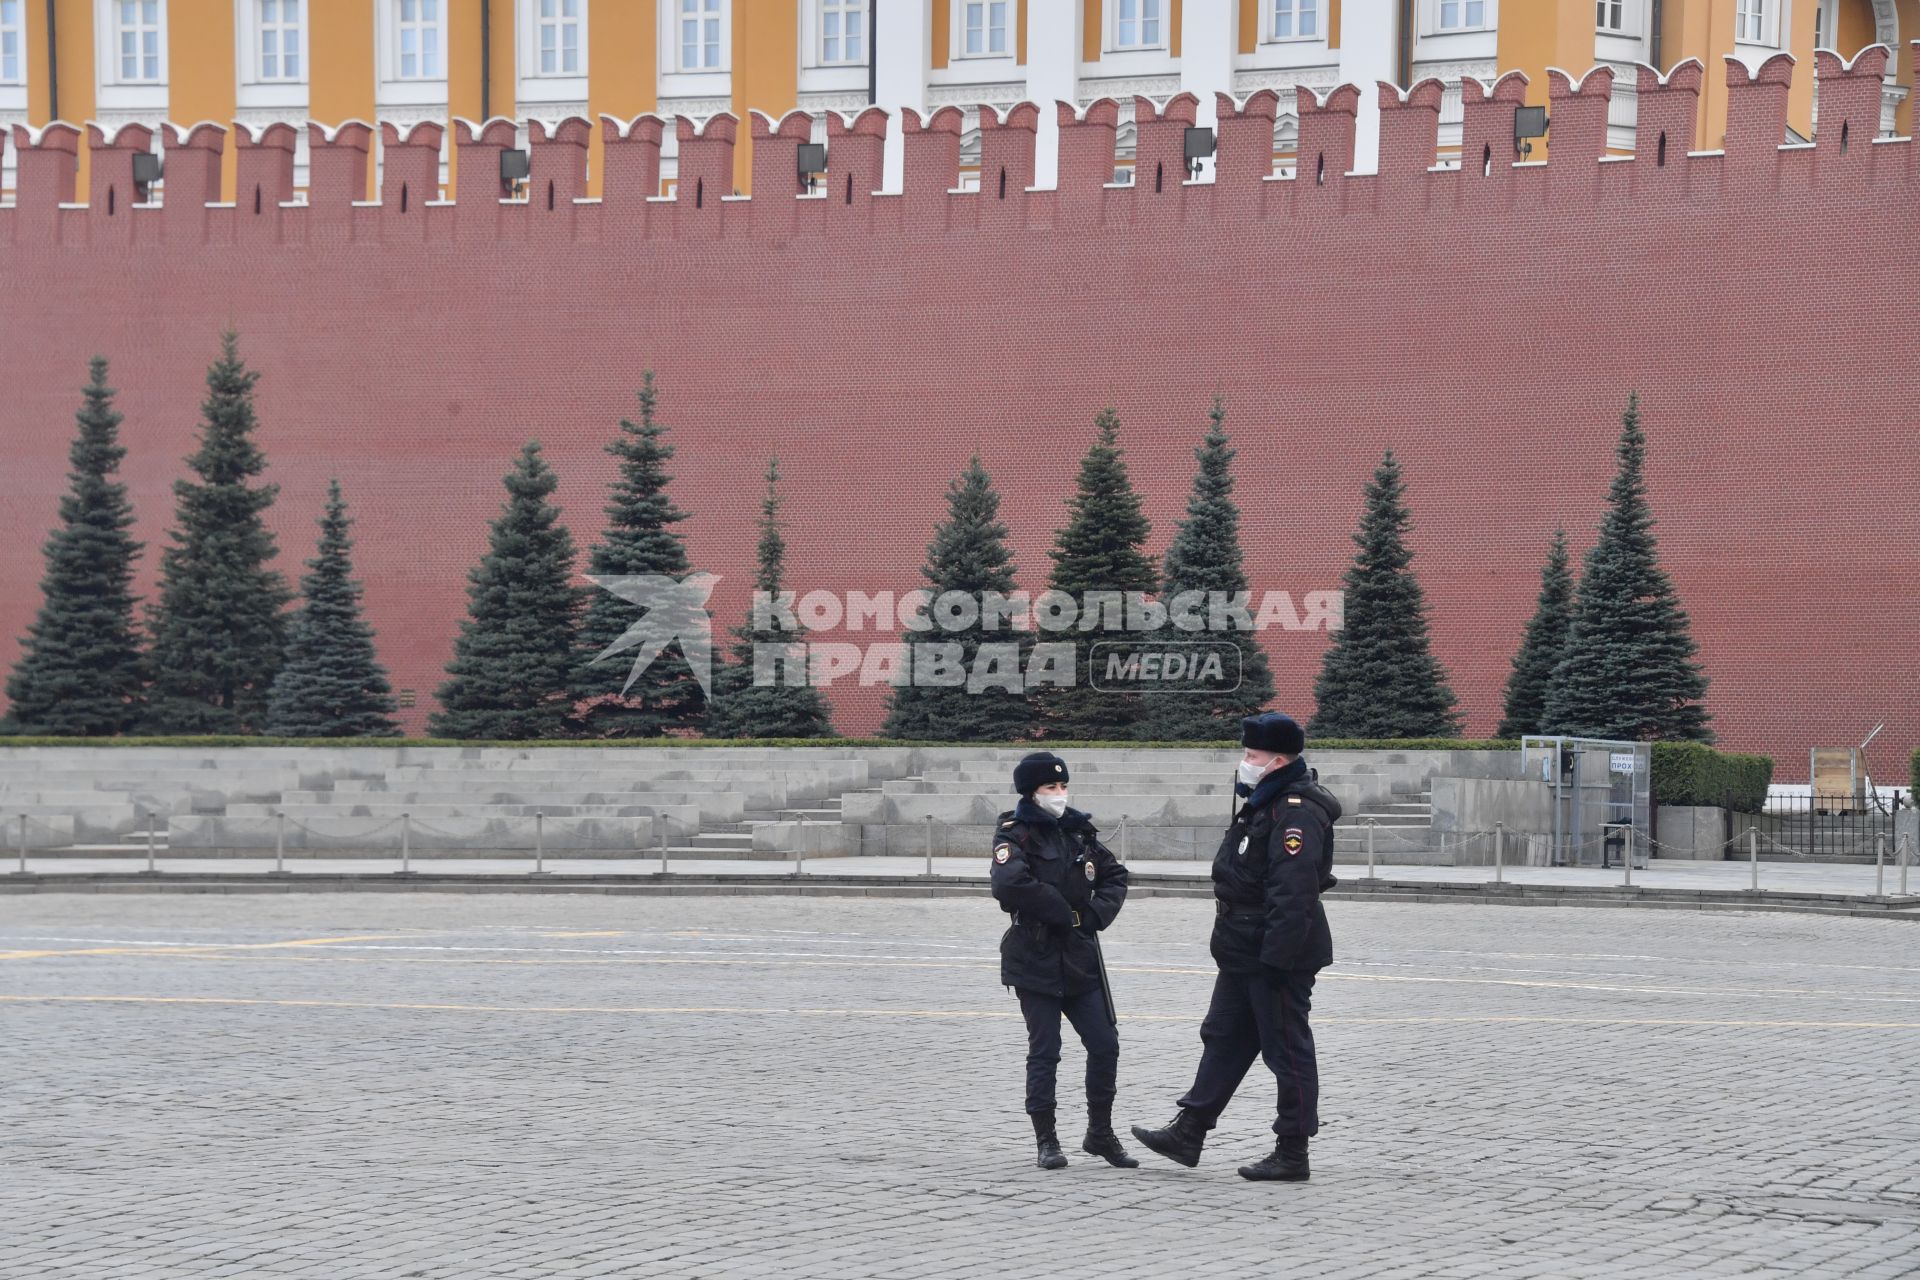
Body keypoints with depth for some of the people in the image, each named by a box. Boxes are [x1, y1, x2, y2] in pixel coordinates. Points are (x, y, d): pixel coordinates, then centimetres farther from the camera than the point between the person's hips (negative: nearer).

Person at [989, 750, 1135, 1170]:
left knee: (1105, 1045, 4)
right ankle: (1046, 1140, 11)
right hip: (1035, 959, -5)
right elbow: (1009, 884, -25)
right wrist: (1064, 911, -18)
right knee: (1044, 1052, 0)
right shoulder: (1015, 832, -8)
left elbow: (1115, 876, 18)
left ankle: (1100, 1134, 19)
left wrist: (1098, 911, -2)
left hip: (1081, 957, 5)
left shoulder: (1079, 831, 10)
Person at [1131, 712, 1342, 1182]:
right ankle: (1189, 1133, 23)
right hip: (1245, 952, 11)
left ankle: (1292, 1153, 6)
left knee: (1288, 1050, -2)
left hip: (1281, 957, -11)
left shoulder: (1297, 812, -20)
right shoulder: (1265, 803, 15)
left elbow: (1292, 894, -26)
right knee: (1223, 1037, 15)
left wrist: (1276, 957, -28)